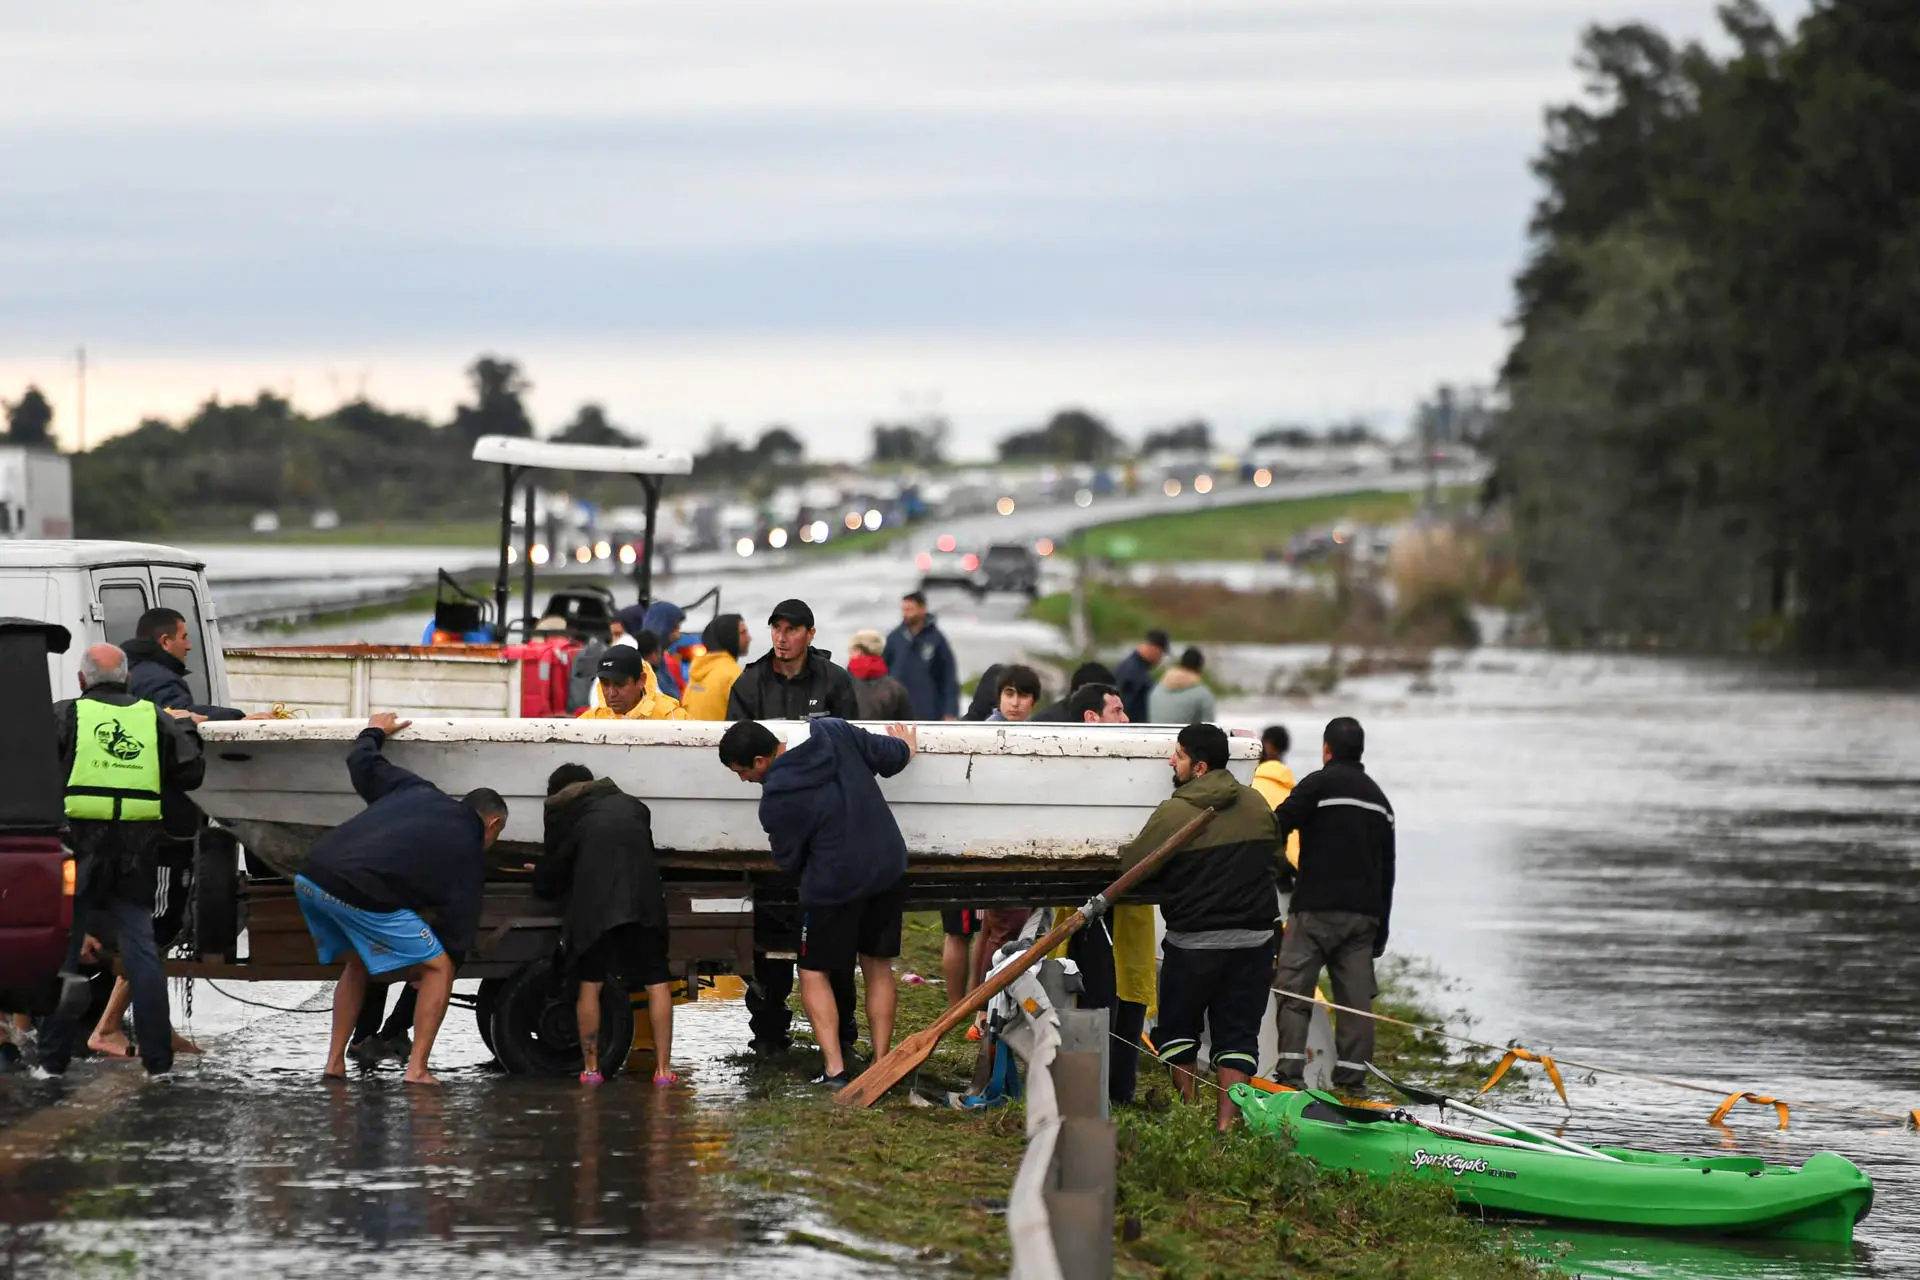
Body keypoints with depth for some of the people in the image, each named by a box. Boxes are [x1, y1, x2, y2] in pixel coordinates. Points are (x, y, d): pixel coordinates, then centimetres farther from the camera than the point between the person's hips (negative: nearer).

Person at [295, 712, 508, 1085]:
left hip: (310, 877, 7)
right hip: (360, 893, -7)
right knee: (438, 969, 7)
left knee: (358, 963, 31)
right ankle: (417, 1069, 0)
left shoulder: (416, 791, 23)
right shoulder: (468, 852, 9)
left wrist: (374, 732, 52)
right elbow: (458, 931, 9)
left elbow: (361, 762, 33)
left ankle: (335, 1062, 26)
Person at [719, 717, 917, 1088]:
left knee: (814, 973, 11)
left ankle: (834, 1070, 0)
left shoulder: (777, 800, -19)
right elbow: (889, 755, 6)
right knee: (878, 969, 16)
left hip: (834, 884, -6)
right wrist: (904, 747, 29)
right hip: (889, 869, 6)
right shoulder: (833, 732, -6)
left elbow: (788, 860, -6)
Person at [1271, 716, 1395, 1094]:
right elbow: (1387, 868, 22)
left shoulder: (1320, 783, -4)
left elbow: (1277, 826, -12)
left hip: (1318, 907, -6)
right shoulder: (1378, 797, 19)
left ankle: (1289, 1072, -14)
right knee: (1356, 995, 6)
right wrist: (1381, 926, 24)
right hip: (1365, 913, 6)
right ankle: (1352, 1075, 3)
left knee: (1293, 989, -4)